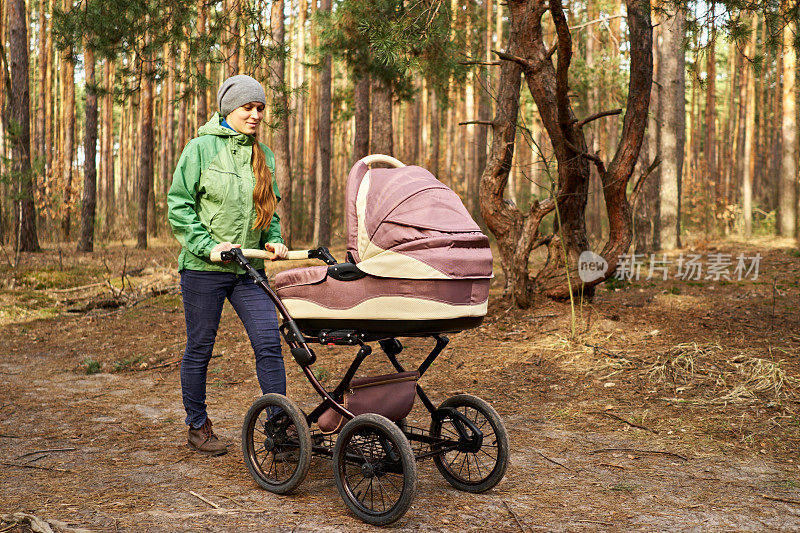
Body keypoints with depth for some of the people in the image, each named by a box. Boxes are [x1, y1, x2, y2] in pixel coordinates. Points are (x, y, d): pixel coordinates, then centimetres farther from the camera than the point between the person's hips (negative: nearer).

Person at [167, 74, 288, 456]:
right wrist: (209, 246, -16)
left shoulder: (263, 155, 11)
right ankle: (197, 427, 22)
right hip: (204, 267, -4)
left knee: (269, 341, -5)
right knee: (200, 348, 6)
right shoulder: (202, 148, -5)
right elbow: (178, 206, -6)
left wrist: (273, 239, 2)